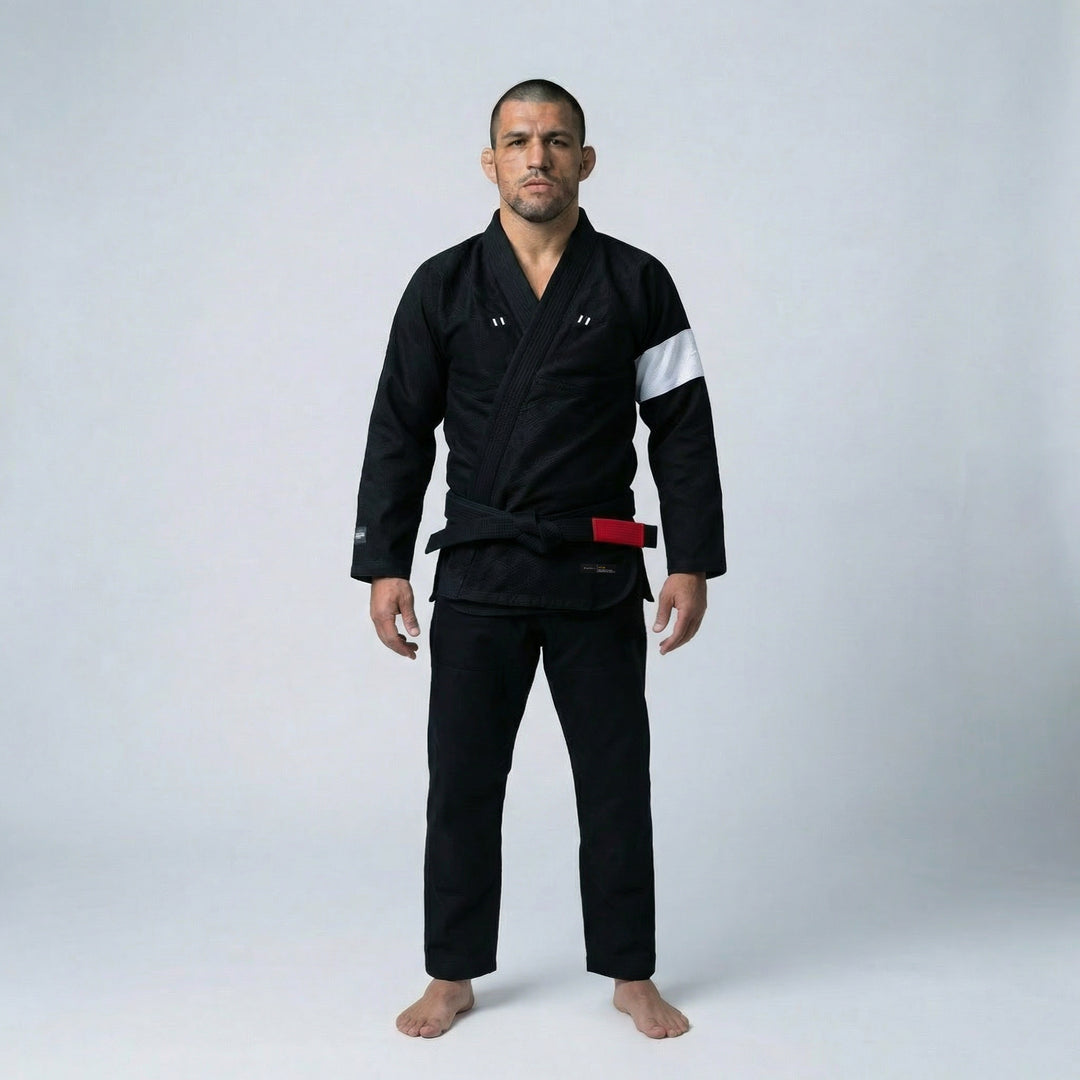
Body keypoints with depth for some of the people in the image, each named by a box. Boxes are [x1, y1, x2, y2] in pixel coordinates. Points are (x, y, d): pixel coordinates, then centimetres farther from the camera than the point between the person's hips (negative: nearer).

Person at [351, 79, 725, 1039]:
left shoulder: (635, 284, 2)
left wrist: (693, 561, -3)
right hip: (479, 572, 1)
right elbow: (400, 432, 3)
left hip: (599, 575, 0)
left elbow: (683, 429, 2)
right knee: (462, 781, 7)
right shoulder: (444, 287, 3)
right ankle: (453, 975, 24)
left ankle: (631, 975, 25)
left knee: (616, 779, 8)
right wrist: (384, 565, -1)